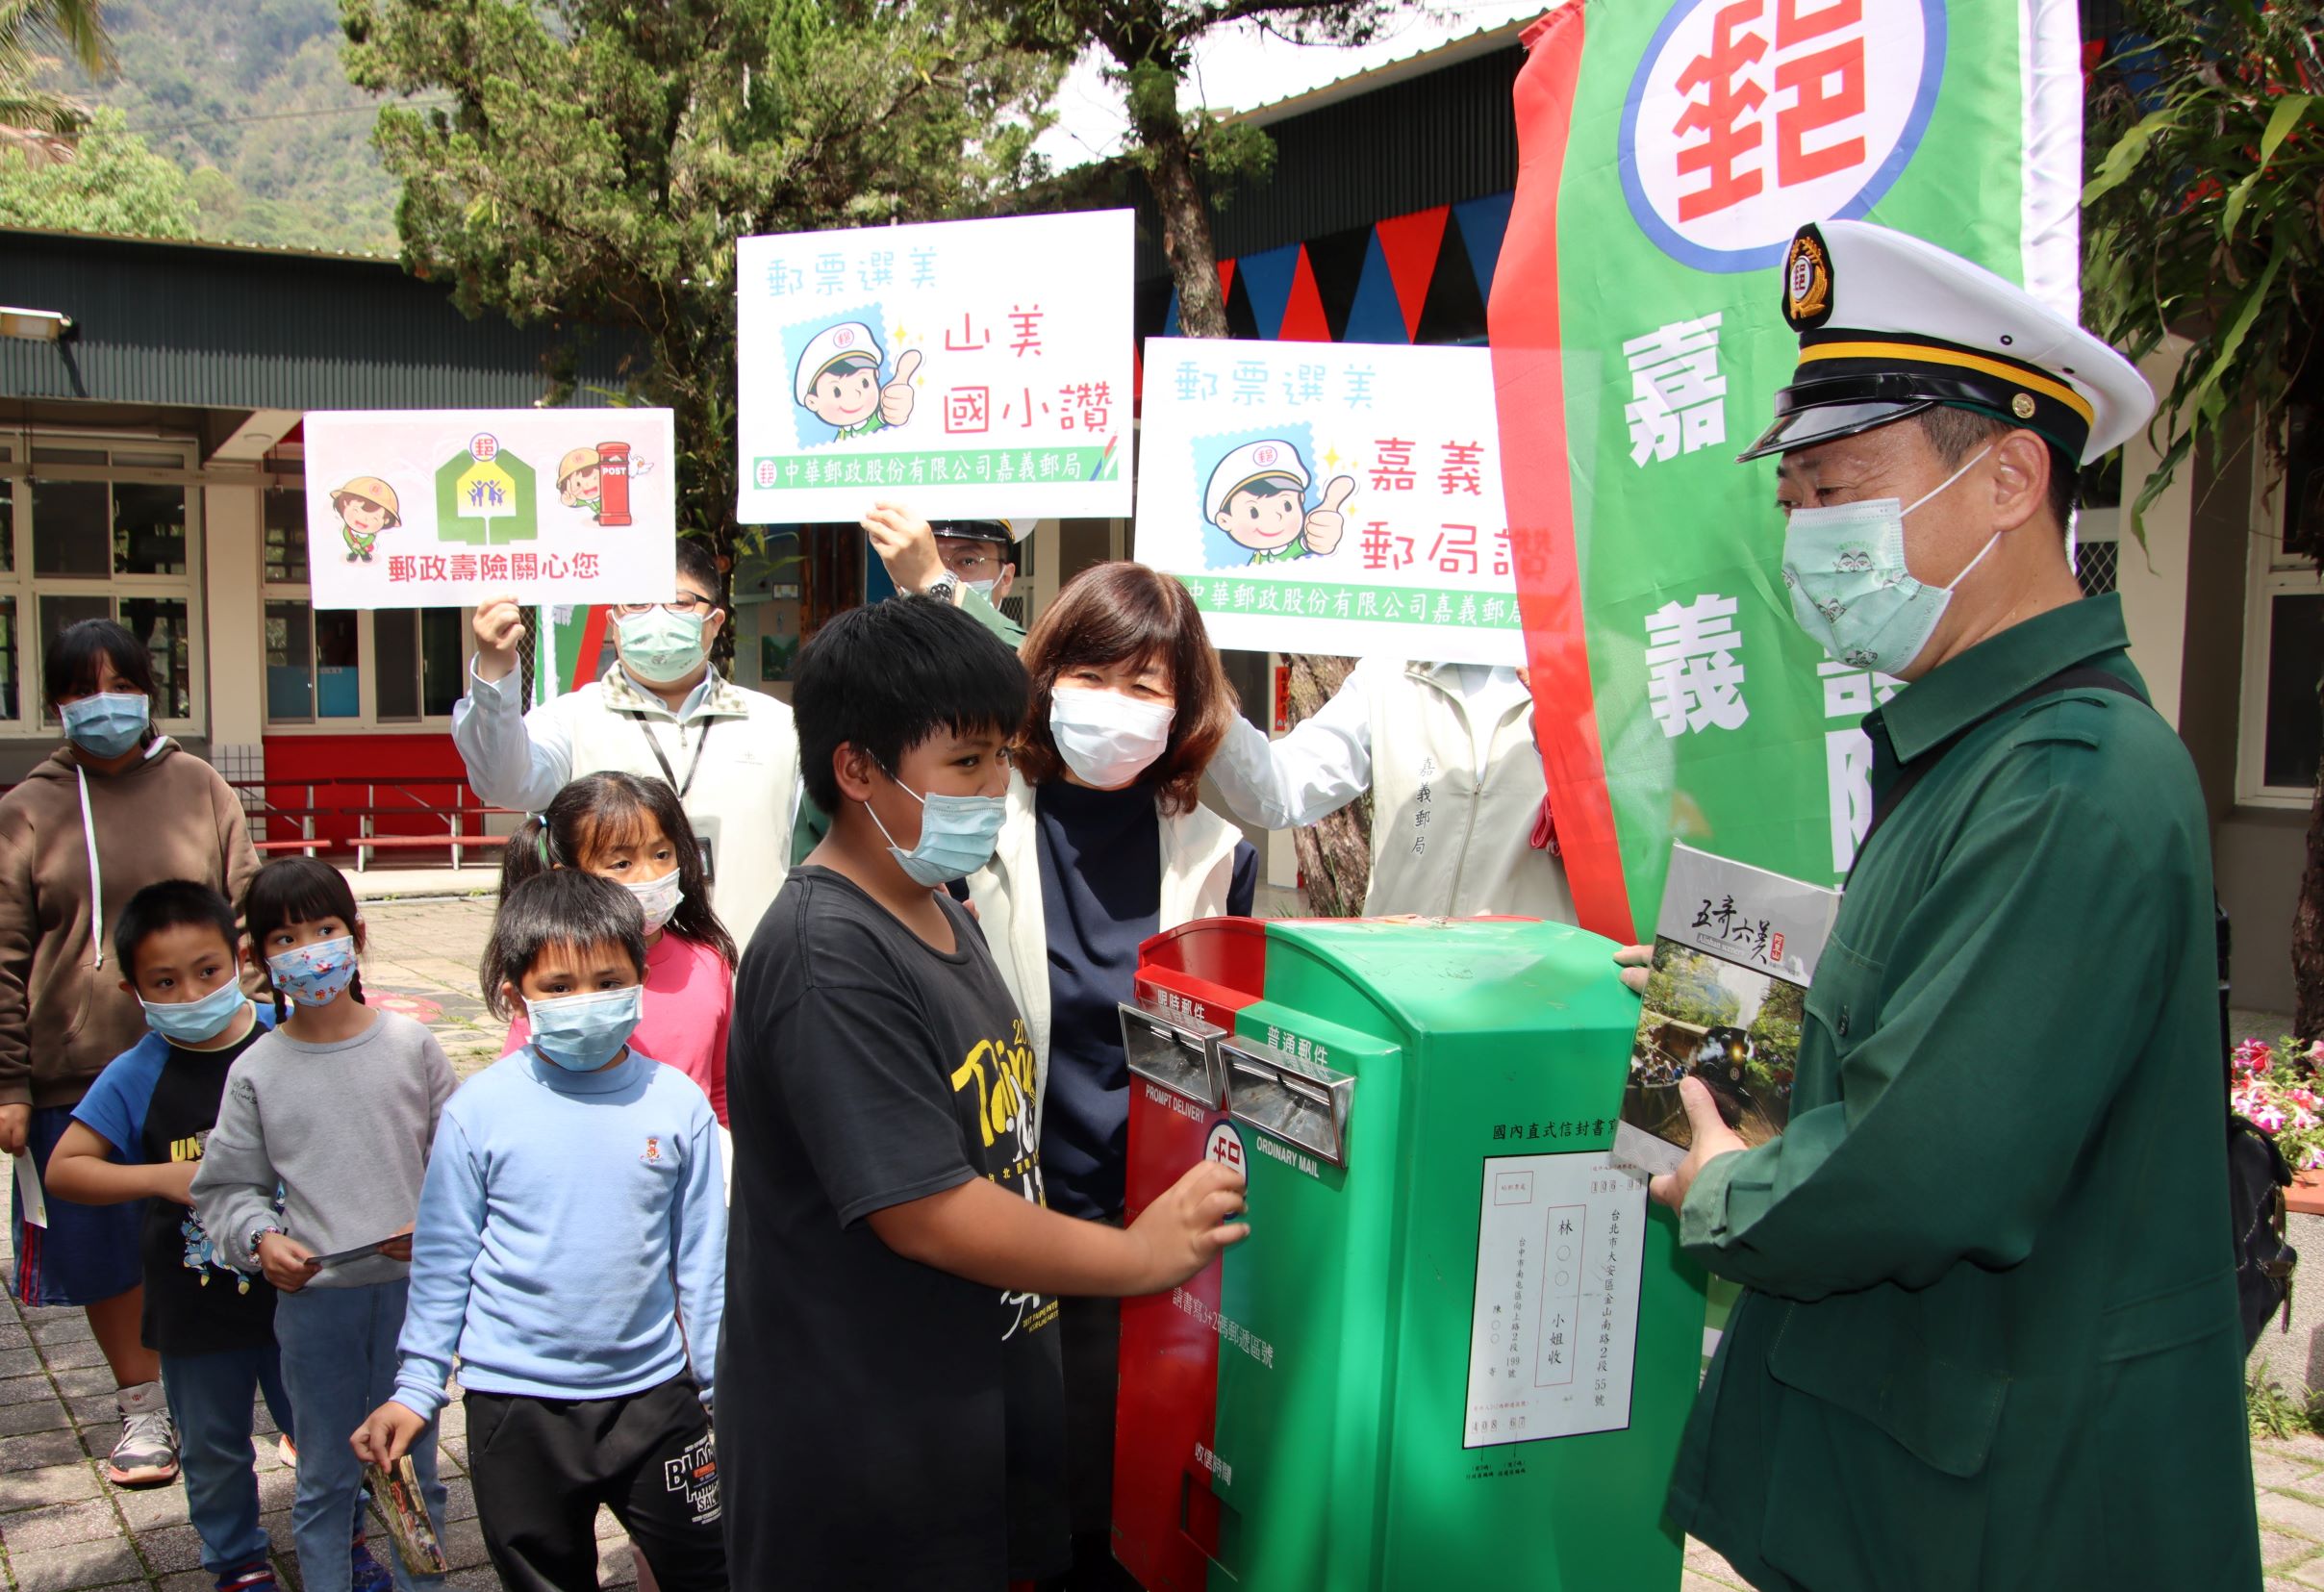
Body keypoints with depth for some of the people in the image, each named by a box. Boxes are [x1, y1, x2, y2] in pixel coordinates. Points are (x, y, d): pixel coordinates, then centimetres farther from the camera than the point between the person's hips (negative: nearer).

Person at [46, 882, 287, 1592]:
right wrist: (163, 1176, -23)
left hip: (289, 1289, 1)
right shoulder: (137, 1076, -12)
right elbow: (63, 1169, -12)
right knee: (212, 1449, 16)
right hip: (194, 1308, 0)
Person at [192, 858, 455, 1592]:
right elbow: (225, 1188, 4)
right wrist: (260, 1238, -14)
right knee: (325, 1475, 11)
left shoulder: (409, 1044, -2)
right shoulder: (256, 1070, -2)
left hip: (410, 1286, 0)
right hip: (312, 1295, 0)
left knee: (414, 1466, 12)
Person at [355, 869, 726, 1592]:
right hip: (517, 1405, 0)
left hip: (652, 1391, 1)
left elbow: (701, 1257, 1)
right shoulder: (481, 1109, -9)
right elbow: (442, 1260, 0)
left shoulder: (677, 1104, -7)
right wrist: (416, 1389, 2)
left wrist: (726, 1383, 4)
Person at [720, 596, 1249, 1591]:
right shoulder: (829, 959, -24)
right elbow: (924, 1211, -26)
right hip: (864, 1456, -9)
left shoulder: (939, 913, 9)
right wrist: (1142, 1256, -15)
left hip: (980, 1410, 9)